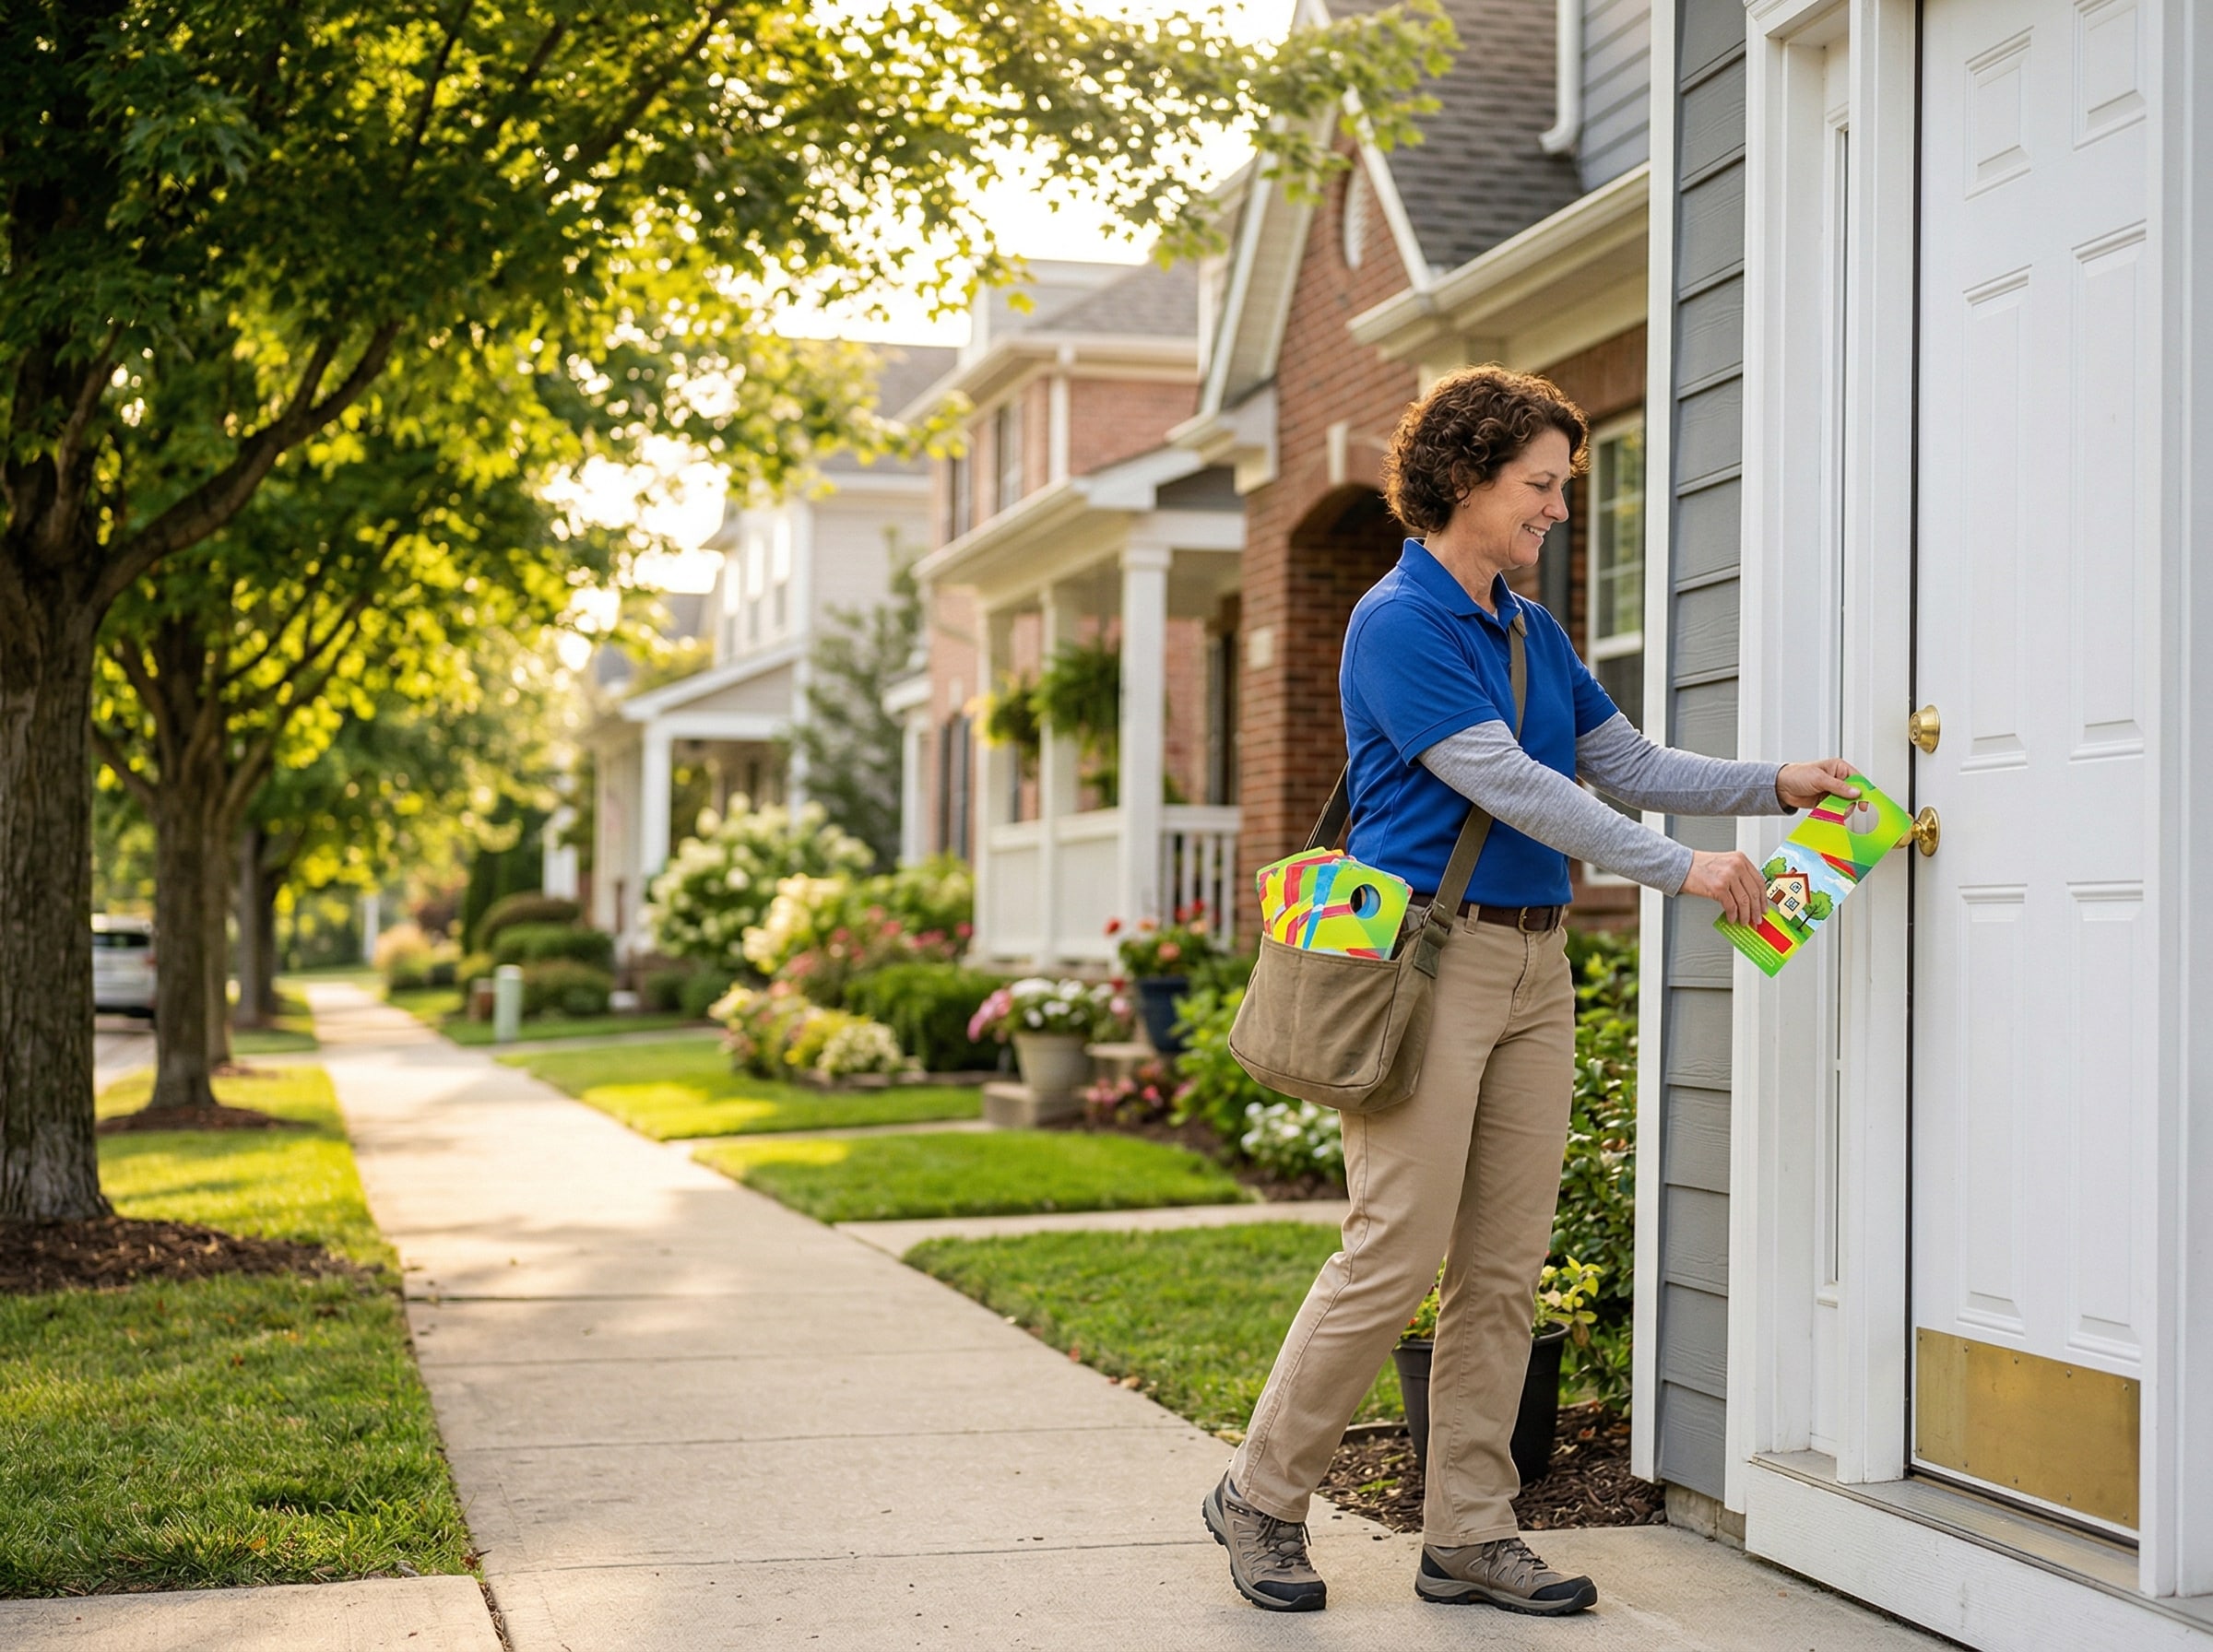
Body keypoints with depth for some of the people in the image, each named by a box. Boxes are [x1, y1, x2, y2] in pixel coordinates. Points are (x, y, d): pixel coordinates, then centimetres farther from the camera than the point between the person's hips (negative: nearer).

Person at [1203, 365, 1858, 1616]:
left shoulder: (1535, 632, 17)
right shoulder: (1399, 624, -9)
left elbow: (1628, 762, 18)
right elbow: (1506, 783, -16)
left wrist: (1773, 787, 5)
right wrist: (1677, 868, -18)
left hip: (1534, 962, 8)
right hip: (1428, 952, -8)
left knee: (1507, 1268, 6)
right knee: (1396, 1257, -8)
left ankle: (1471, 1533, 14)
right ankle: (1263, 1499, 9)